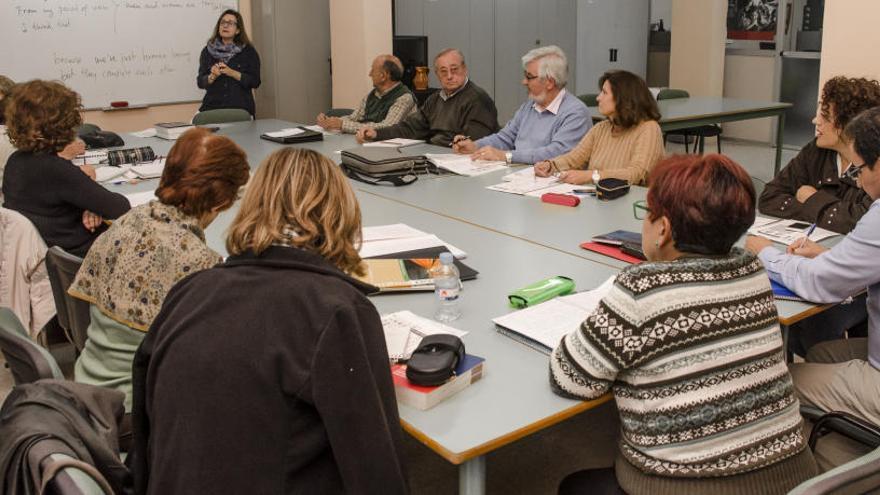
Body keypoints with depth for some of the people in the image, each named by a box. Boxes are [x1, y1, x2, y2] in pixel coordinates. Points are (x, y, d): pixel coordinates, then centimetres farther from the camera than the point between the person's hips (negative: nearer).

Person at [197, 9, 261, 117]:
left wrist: (232, 73, -13)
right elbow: (200, 82, 6)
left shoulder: (249, 51, 5)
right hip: (212, 108, 1)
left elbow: (255, 82, -2)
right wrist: (213, 76, -14)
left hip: (241, 109, -1)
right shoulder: (207, 51, 10)